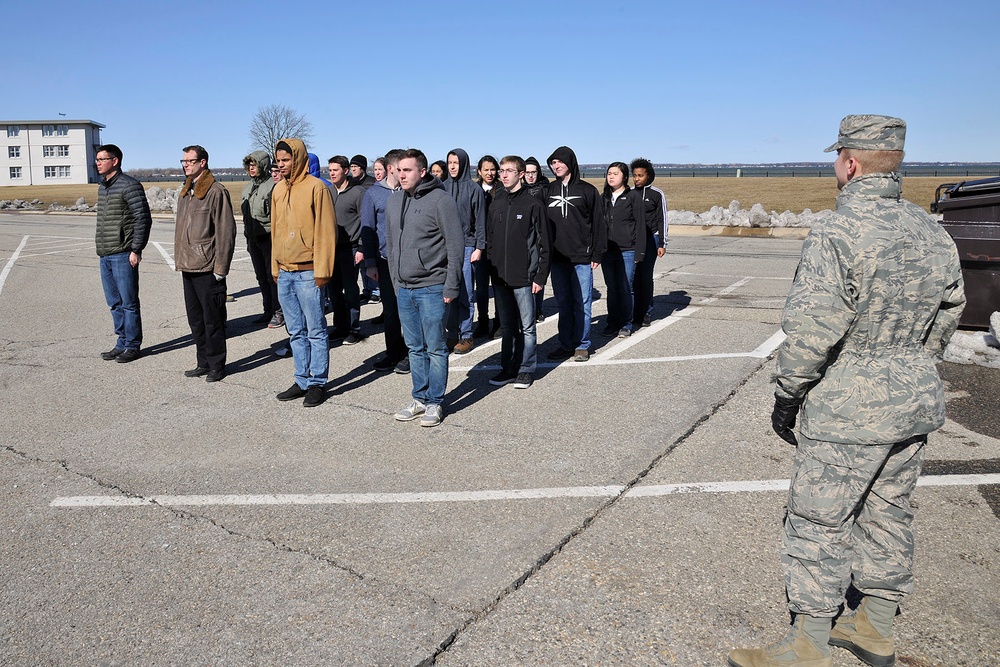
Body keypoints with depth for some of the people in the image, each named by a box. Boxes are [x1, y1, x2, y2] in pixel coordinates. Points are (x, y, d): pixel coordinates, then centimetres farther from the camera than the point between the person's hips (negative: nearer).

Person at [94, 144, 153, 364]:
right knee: (114, 303, 13)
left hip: (123, 255, -8)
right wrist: (100, 248, 17)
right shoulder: (102, 186, 16)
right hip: (105, 255, 9)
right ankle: (122, 343, 22)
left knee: (128, 302, -1)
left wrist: (136, 249, -16)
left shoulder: (129, 186, -10)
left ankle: (132, 346, 8)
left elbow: (143, 219, -14)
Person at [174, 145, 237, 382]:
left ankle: (216, 366, 12)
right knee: (195, 318, 14)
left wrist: (221, 267, -15)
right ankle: (203, 363, 25)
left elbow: (225, 231, -13)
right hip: (188, 267, 8)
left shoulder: (216, 191, -10)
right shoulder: (185, 192, 15)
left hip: (207, 269, -8)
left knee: (212, 319, 0)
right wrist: (179, 260, 16)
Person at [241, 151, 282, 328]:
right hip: (254, 239, 8)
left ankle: (279, 313, 5)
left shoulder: (273, 186, -11)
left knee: (273, 276, -3)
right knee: (261, 277, 12)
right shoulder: (247, 188, 16)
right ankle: (268, 311, 21)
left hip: (269, 238, -8)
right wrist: (248, 240, 20)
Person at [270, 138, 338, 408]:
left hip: (308, 272, -7)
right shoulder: (278, 190, 13)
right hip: (284, 272, 7)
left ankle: (317, 383, 10)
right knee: (296, 332, 12)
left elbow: (326, 230, -11)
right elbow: (275, 230, 19)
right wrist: (275, 267, 15)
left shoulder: (316, 187, -8)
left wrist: (322, 270, -15)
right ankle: (302, 381, 21)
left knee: (315, 331, 1)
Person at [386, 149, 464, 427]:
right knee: (415, 348, 14)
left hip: (431, 288, -6)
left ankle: (435, 402, 13)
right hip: (403, 289, 6)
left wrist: (451, 287, -13)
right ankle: (420, 398, 25)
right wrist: (395, 279, 14)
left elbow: (455, 245, -11)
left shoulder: (440, 200, -10)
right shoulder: (394, 200, 10)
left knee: (435, 348, 2)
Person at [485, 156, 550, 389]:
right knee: (506, 326, 12)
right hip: (499, 278, 5)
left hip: (524, 277, -5)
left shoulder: (533, 205, -5)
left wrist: (540, 276, -9)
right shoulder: (496, 206, 12)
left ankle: (526, 369, 14)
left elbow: (543, 243, -5)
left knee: (526, 326, 4)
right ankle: (508, 368, 21)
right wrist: (490, 269, 9)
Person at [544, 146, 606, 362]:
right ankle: (566, 345, 17)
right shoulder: (549, 191, 10)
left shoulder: (587, 190, 1)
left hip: (582, 257, -3)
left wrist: (597, 254, -4)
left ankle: (582, 345, 11)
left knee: (582, 304, 1)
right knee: (563, 304, 8)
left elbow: (598, 224, 1)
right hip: (557, 257, 3)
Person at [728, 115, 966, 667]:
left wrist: (786, 397, -9)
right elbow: (948, 315, 14)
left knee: (818, 522, 4)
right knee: (888, 514, 19)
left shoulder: (837, 235, -20)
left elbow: (810, 332, -22)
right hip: (917, 404, 8)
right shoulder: (933, 233, 5)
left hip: (847, 413, -8)